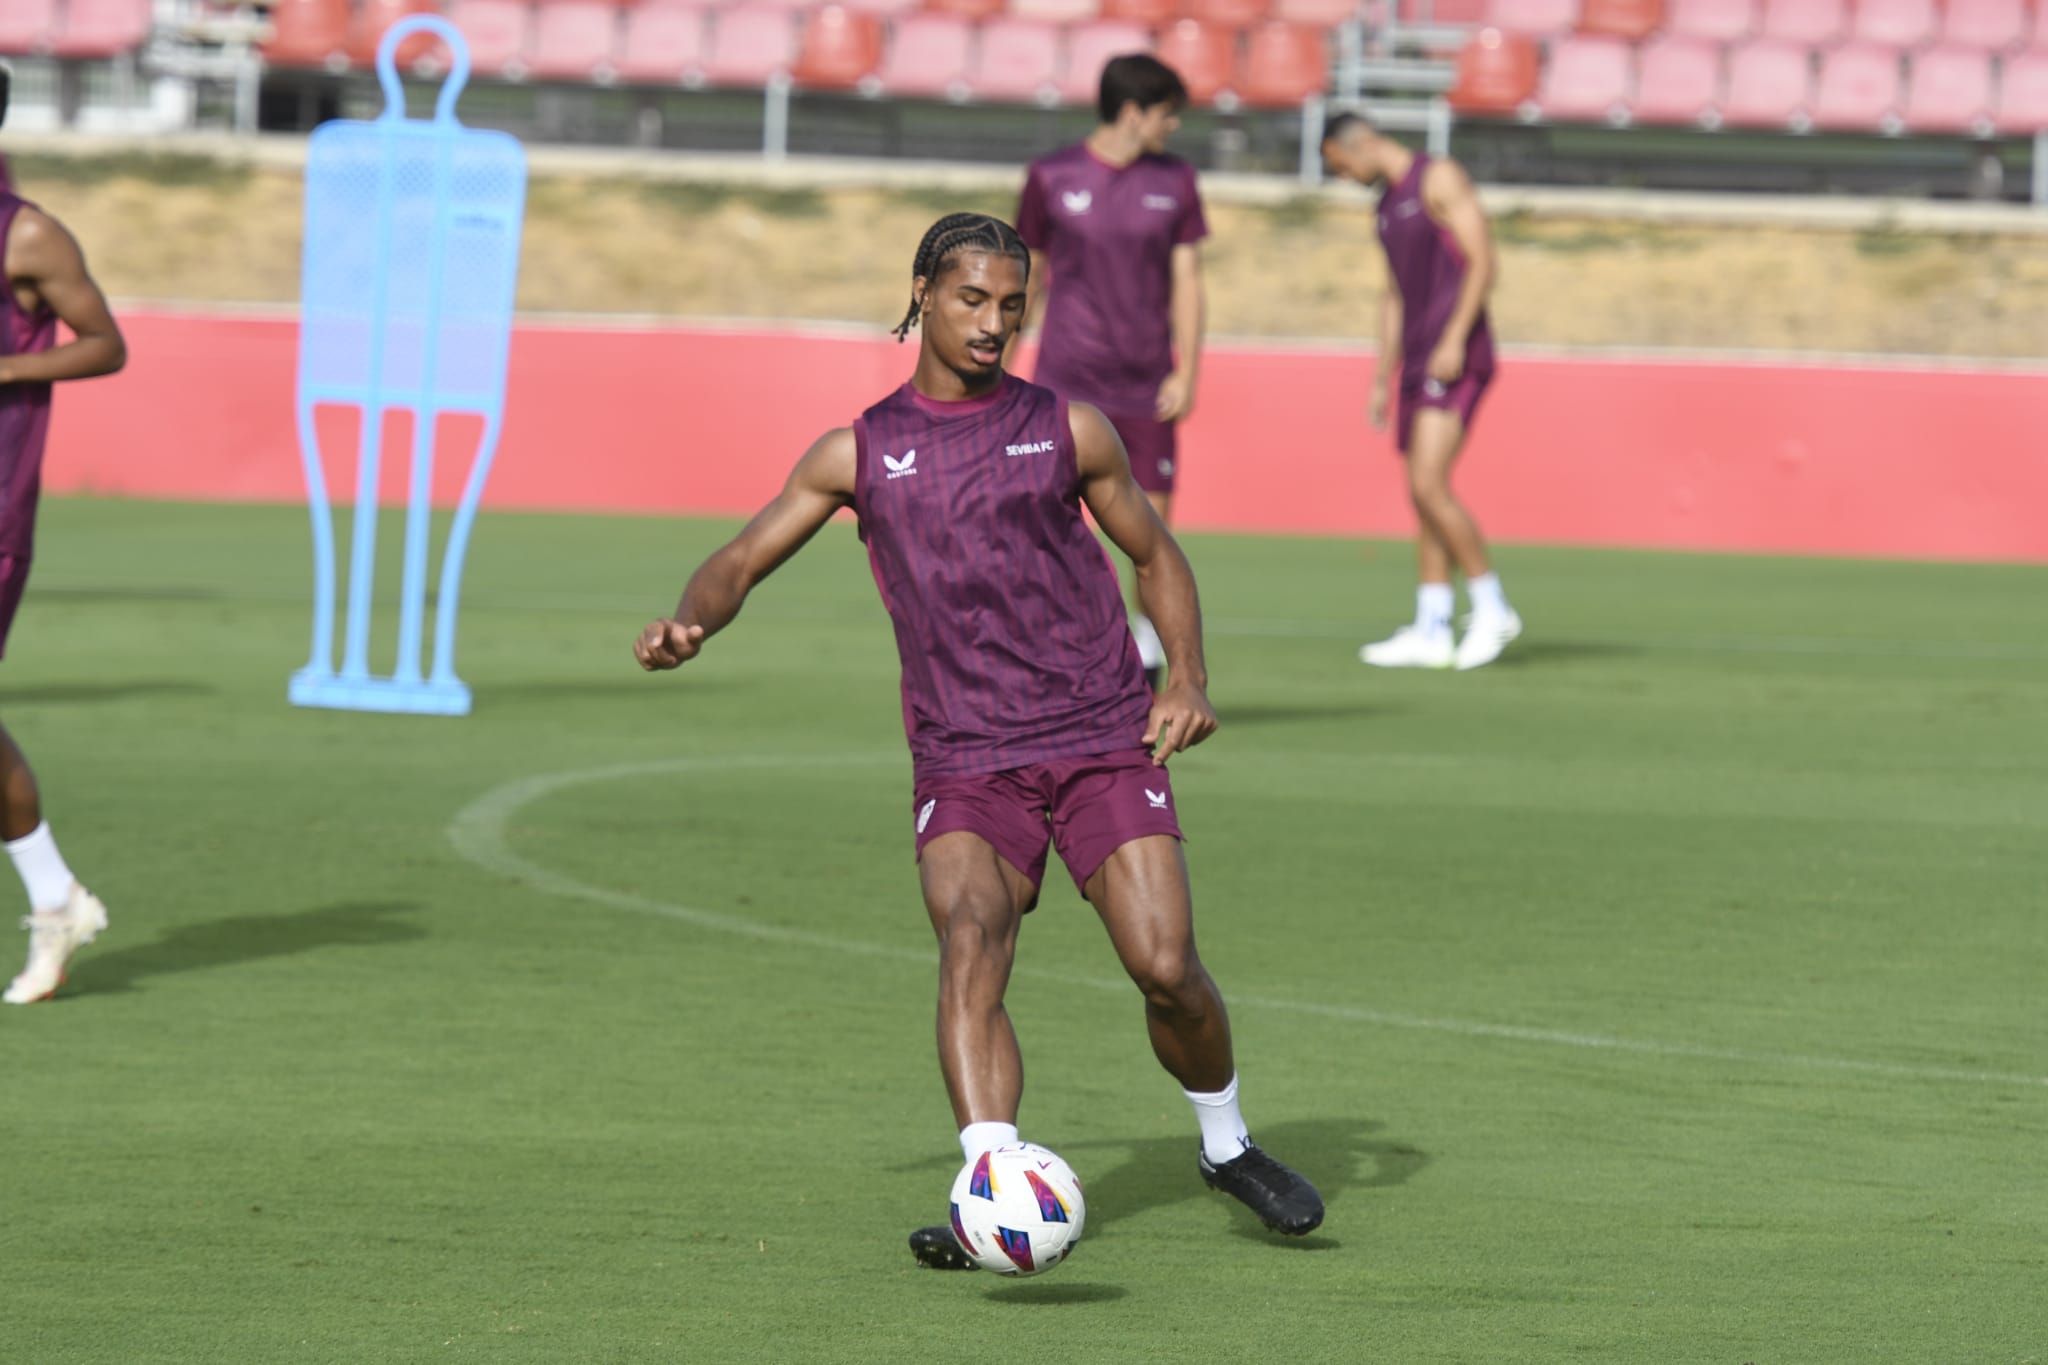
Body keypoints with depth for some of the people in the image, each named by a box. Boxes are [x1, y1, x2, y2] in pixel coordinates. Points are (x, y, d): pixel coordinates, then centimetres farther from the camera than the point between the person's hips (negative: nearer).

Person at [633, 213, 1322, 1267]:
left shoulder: (1067, 430, 9)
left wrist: (1188, 678, 1)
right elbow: (743, 560, 10)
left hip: (1101, 739, 0)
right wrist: (690, 622, -13)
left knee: (1165, 965, -11)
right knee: (970, 948, -25)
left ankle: (1228, 1147, 16)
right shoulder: (858, 454, 9)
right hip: (964, 762, 0)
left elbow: (1157, 558, 18)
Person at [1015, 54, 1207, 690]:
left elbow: (1187, 280, 6)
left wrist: (1187, 371, -3)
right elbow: (1028, 277, 9)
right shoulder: (1051, 178, 1)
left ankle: (1146, 666, 15)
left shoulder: (1174, 181, 6)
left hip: (1146, 390, 2)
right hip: (1066, 382, -2)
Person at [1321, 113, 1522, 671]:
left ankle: (1491, 607, -9)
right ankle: (1430, 632, 6)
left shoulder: (1439, 178, -7)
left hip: (1458, 358, -9)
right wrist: (1382, 379, 20)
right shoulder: (1387, 204, 20)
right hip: (1418, 363, 9)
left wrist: (1454, 338, -22)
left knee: (1428, 486, -17)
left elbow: (1482, 259, -14)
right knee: (1423, 498, 6)